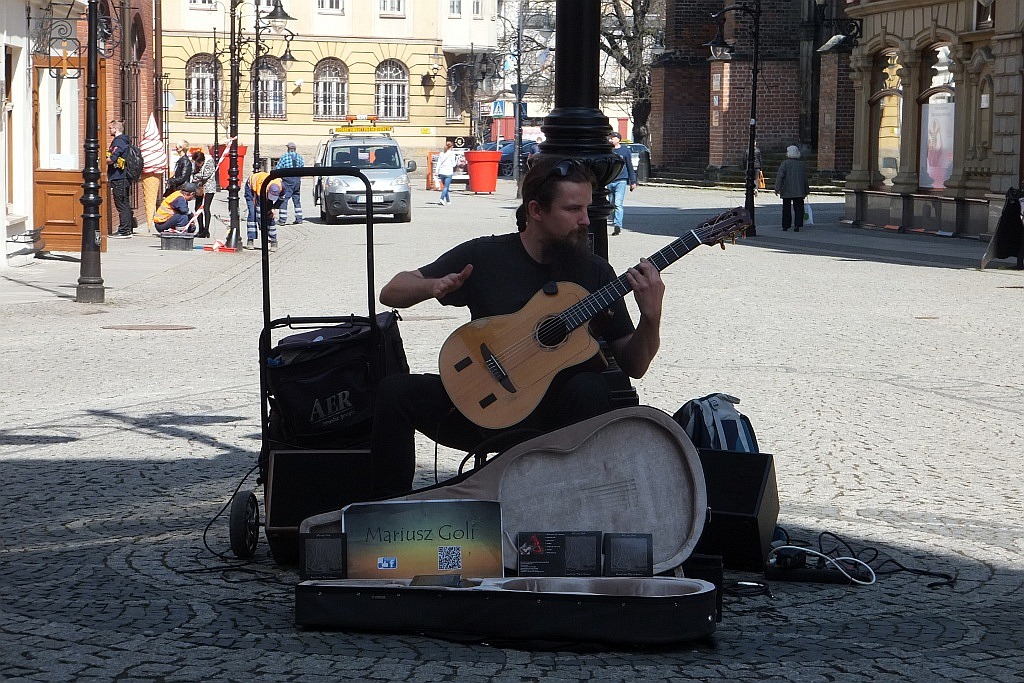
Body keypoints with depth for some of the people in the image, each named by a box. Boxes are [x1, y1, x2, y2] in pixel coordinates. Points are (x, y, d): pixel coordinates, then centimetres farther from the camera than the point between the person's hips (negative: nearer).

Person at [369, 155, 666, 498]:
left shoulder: (593, 271, 3)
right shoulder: (483, 256, 0)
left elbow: (633, 366, 5)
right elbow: (391, 293, 1)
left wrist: (651, 317, -16)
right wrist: (434, 287, -21)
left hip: (553, 417, 0)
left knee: (590, 388, -33)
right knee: (395, 391, -22)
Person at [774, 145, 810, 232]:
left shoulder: (785, 164, -6)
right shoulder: (801, 164, 6)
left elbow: (780, 176, -13)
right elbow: (805, 179, 11)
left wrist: (777, 188, -12)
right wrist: (807, 190, 19)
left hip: (787, 191, -2)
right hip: (799, 191, 2)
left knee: (786, 208, 8)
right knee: (798, 208, 2)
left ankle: (785, 225, 12)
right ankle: (797, 225, -11)